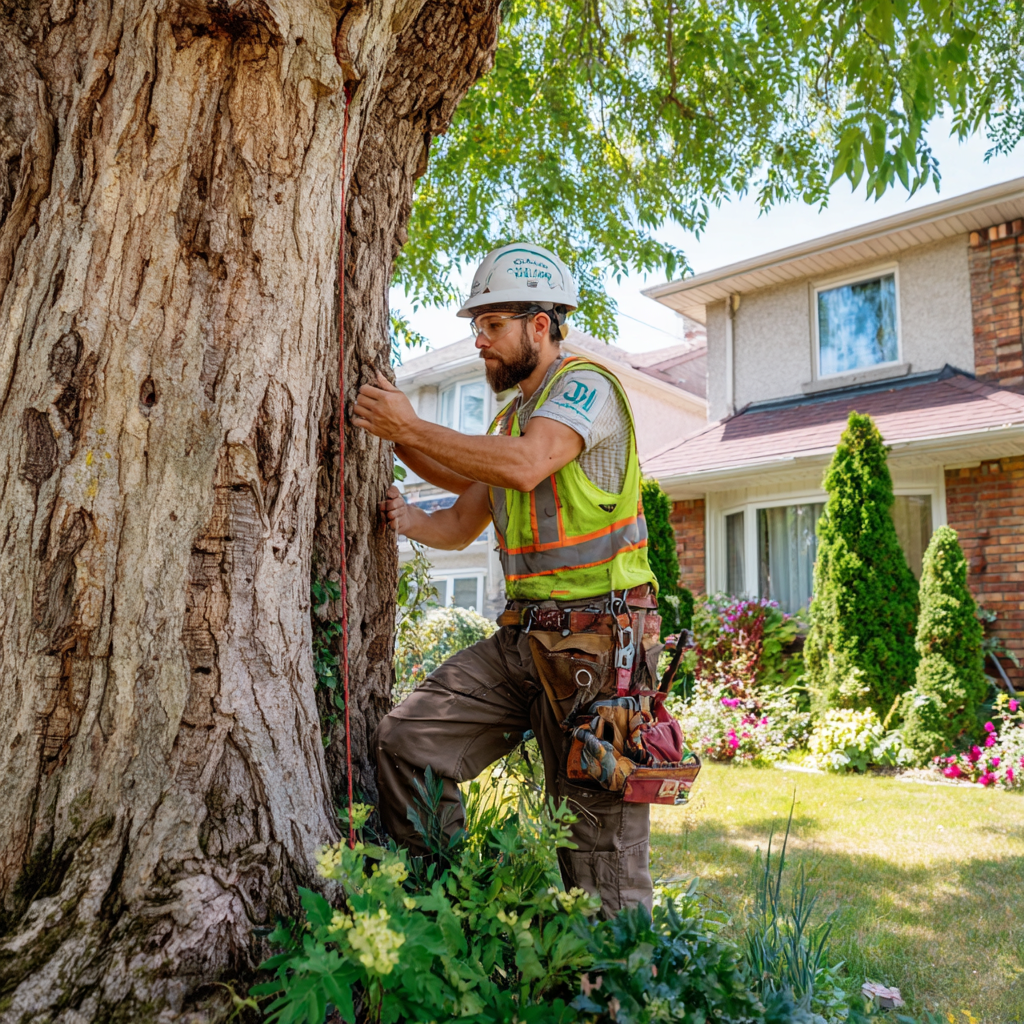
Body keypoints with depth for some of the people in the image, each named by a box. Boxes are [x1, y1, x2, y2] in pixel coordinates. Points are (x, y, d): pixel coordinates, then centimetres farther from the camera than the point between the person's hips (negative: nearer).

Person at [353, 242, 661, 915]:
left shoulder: (586, 384, -6)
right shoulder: (512, 416, 20)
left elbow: (525, 466, -27)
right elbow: (464, 525, 20)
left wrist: (412, 429, -18)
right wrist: (411, 520, 0)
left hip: (597, 639, -7)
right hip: (522, 637, 8)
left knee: (601, 840, 1)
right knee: (408, 744, -4)